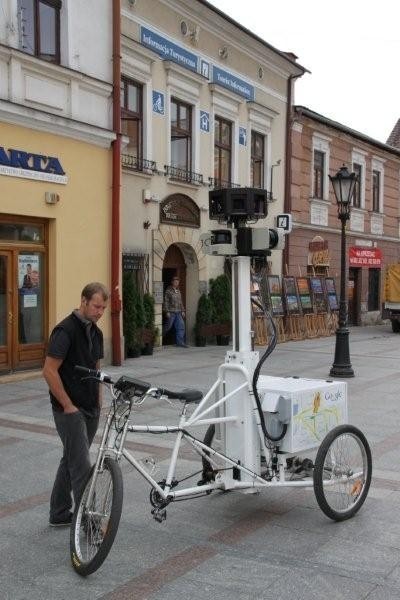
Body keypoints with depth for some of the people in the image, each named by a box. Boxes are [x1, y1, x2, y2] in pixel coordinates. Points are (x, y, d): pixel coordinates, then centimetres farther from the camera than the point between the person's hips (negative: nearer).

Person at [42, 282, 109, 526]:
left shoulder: (96, 332, 10)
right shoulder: (66, 330, -17)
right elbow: (50, 371, -19)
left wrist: (99, 401, 13)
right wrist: (68, 406, -16)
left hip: (91, 410, 8)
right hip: (70, 410, -8)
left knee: (72, 460, 16)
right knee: (82, 465, -7)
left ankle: (60, 513, 27)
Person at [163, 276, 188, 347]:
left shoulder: (178, 291, 15)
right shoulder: (168, 291, -7)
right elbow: (166, 302, -10)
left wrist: (182, 311, 16)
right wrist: (167, 312, -15)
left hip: (178, 312, 7)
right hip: (171, 312, -7)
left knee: (181, 326, -2)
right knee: (168, 326, 0)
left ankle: (180, 342, 0)